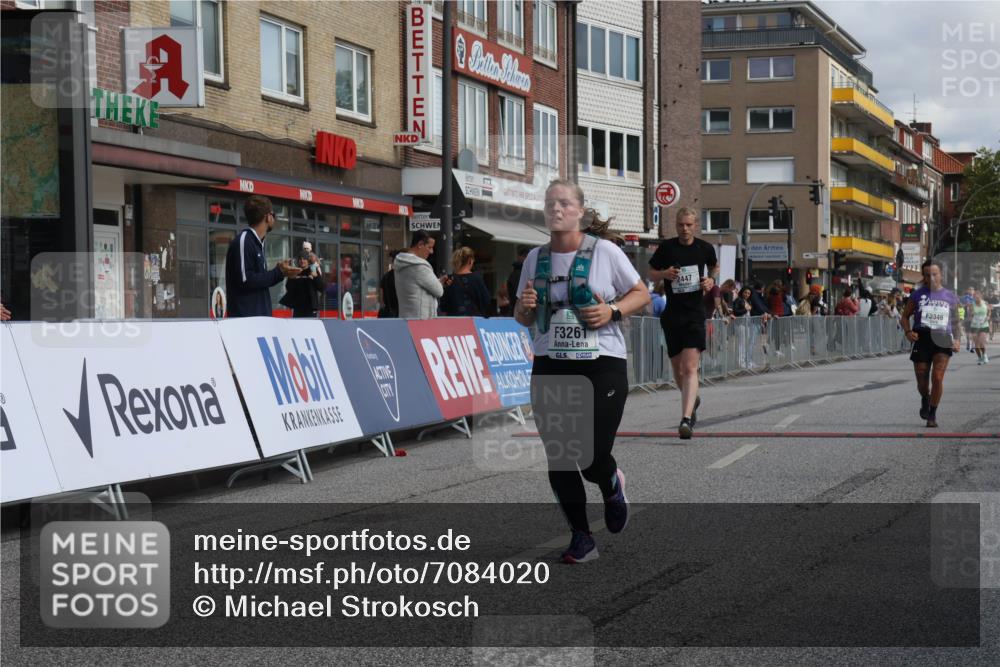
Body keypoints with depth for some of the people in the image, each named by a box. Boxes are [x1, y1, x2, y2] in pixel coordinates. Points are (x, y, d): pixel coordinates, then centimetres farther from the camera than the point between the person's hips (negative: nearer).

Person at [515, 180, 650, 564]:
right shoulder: (536, 258, 7)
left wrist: (613, 311, -14)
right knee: (558, 458, 1)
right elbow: (523, 318, 16)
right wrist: (525, 306, -7)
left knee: (594, 456, -8)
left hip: (602, 364, -4)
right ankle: (581, 537, 16)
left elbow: (641, 294, 4)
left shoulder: (604, 252, -4)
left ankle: (612, 486, 30)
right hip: (550, 367, 4)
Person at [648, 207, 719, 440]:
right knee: (678, 370, 12)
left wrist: (712, 280, 2)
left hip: (695, 314, -2)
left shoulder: (705, 248, 3)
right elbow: (651, 273, 11)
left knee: (690, 368, -16)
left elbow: (715, 267, 23)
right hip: (672, 314, 2)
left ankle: (686, 419, -24)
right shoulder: (666, 247, 1)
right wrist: (664, 274, -10)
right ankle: (692, 400, 42)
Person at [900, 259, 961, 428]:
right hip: (922, 338, 0)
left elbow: (956, 321, 18)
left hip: (943, 341, 0)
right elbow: (904, 316, 12)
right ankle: (925, 400, 40)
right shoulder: (917, 295, 5)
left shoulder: (950, 296, 9)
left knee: (937, 377, -16)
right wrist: (907, 331, -8)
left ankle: (933, 414, 1)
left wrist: (958, 340, 3)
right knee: (922, 382, 4)